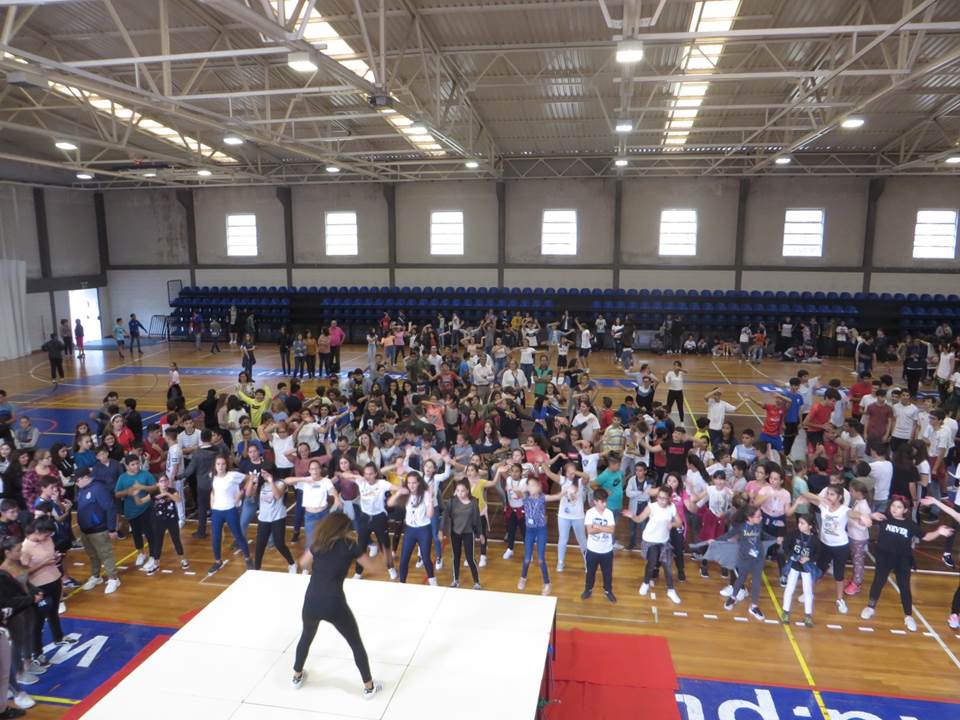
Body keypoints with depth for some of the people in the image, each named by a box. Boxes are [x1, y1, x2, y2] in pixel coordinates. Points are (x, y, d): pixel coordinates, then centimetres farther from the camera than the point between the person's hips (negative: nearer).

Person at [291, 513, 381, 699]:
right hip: (334, 605, -4)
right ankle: (369, 687, 26)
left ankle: (297, 676, 51)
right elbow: (370, 565, 7)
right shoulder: (350, 545, -2)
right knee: (356, 643, 17)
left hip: (311, 603, 4)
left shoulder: (319, 543, 8)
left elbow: (303, 563, 23)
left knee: (306, 636, 35)